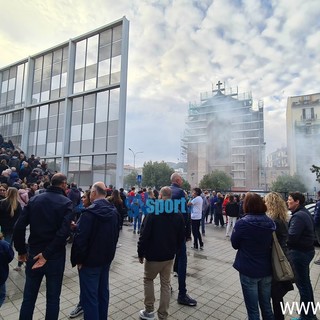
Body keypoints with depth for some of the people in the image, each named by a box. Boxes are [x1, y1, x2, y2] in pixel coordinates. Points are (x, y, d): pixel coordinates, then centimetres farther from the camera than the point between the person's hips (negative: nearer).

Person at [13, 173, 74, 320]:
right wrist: (47, 254, -16)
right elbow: (63, 232, -23)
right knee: (53, 297, 14)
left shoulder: (34, 200, 0)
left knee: (28, 296, 19)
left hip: (33, 254, 4)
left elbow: (19, 227, -4)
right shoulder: (66, 203, -11)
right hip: (55, 256, -3)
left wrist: (21, 250, 5)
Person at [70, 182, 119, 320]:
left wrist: (78, 259, -9)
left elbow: (81, 238, -22)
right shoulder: (114, 211, 1)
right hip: (106, 258, 7)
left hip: (90, 260, -7)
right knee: (103, 292, 21)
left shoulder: (89, 212, -22)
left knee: (90, 296, 7)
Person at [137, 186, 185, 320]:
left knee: (148, 280, 19)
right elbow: (181, 237, 4)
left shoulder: (153, 213, -17)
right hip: (169, 256, 4)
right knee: (165, 284, 16)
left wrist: (141, 253, -5)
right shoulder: (178, 215, -3)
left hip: (153, 255, -3)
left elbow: (144, 235, -17)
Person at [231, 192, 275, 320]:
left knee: (253, 309, 11)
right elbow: (272, 244, 10)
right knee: (266, 306, 23)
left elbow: (235, 244, -6)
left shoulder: (242, 223, -20)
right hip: (266, 270, 5)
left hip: (249, 271, -5)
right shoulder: (271, 223, -4)